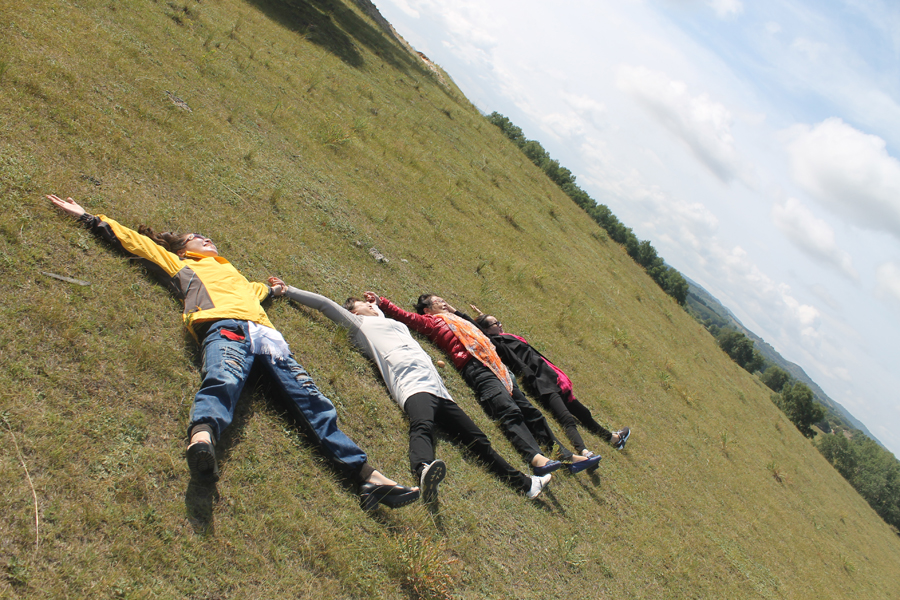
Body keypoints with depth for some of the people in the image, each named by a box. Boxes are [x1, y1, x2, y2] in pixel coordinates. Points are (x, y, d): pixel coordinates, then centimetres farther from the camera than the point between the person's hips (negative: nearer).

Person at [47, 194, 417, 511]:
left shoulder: (232, 272, 44)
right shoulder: (180, 264, 32)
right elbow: (133, 240, 32)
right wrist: (88, 217, 33)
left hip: (264, 332, 4)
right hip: (224, 327, -4)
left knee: (308, 396, -14)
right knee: (223, 381, -38)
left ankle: (366, 474, -27)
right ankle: (201, 439, -70)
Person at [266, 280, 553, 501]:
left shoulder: (392, 323, 38)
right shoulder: (360, 323, 19)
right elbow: (325, 303, 16)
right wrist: (288, 290, 20)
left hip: (437, 388, 8)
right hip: (413, 386, -7)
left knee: (477, 438, 5)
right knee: (422, 426, -39)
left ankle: (523, 483, 7)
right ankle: (425, 469, -69)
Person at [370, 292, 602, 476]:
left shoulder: (458, 320, 35)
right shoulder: (430, 321, 15)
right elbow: (404, 316, 8)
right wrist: (380, 301, 0)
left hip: (495, 365, 8)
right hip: (475, 367, -8)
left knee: (528, 410, 2)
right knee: (509, 411, -28)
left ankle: (566, 455, 1)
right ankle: (536, 457, -46)